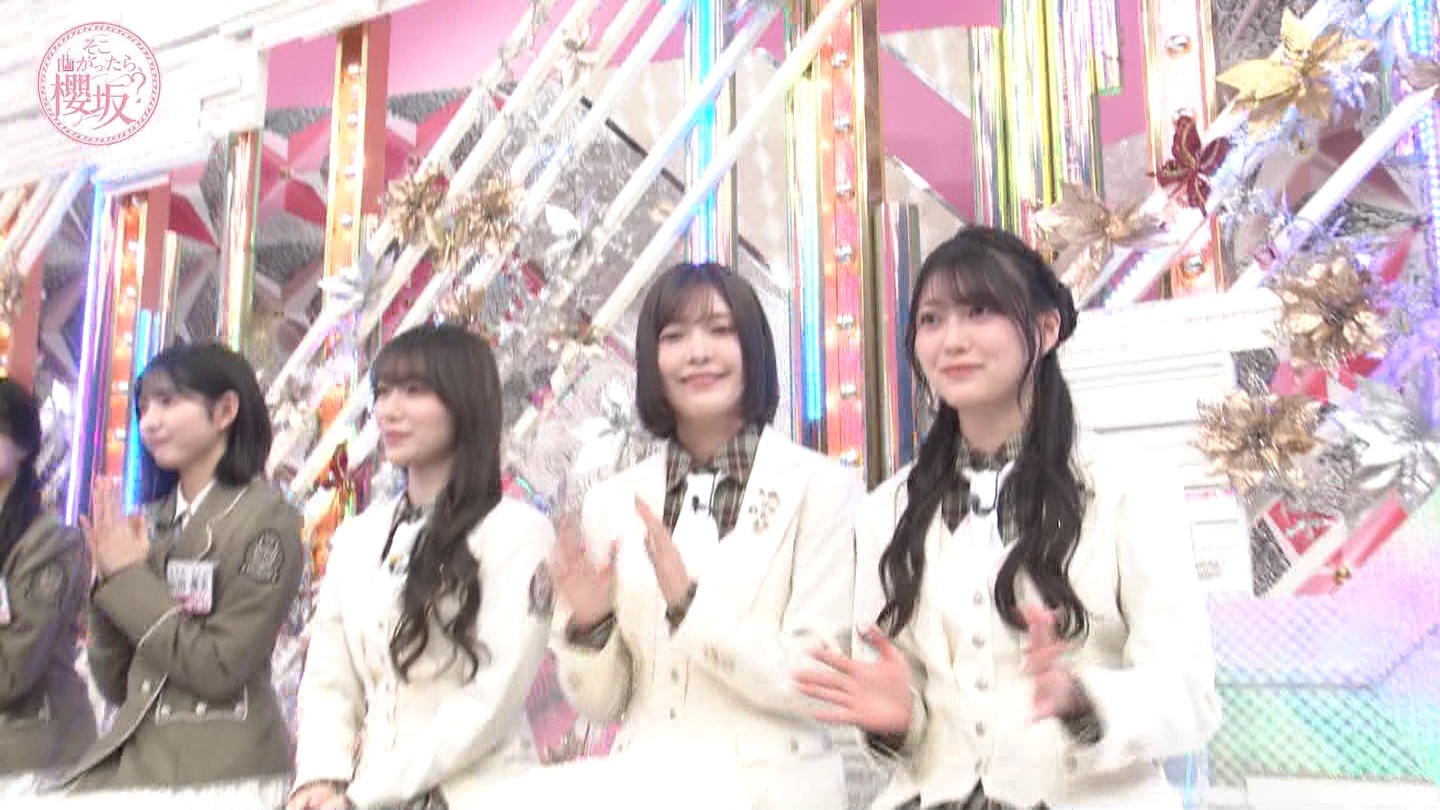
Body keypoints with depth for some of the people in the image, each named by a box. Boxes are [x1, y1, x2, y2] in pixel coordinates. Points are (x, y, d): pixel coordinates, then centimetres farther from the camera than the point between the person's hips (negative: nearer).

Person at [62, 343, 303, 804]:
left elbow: (221, 669, -16)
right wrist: (108, 579, -4)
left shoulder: (265, 517, -8)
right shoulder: (154, 522, 8)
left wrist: (129, 578, -10)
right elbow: (115, 687, 10)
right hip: (128, 760, 5)